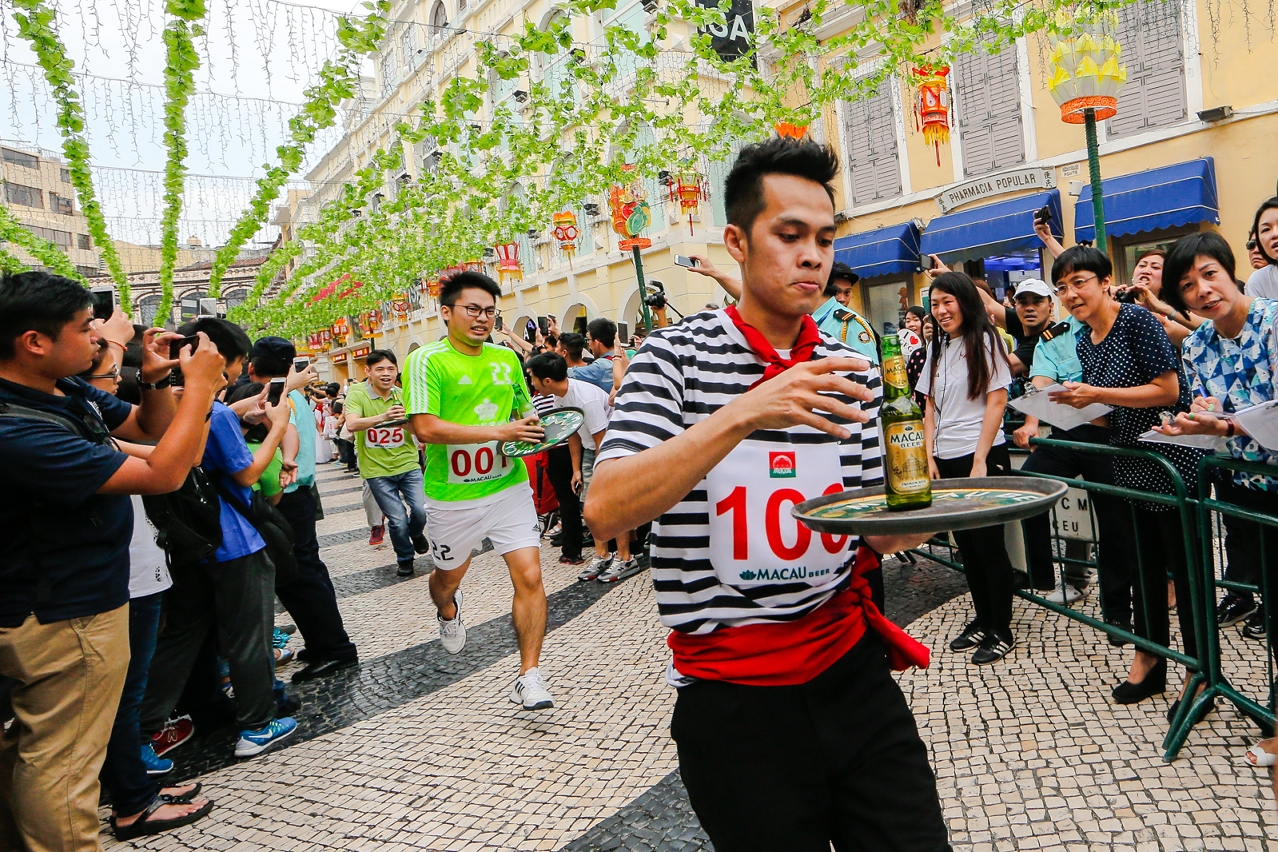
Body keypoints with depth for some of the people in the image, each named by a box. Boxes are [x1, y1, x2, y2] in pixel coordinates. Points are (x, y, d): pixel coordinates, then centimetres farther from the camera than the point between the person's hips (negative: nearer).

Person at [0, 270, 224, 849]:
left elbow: (150, 428, 13)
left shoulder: (71, 390, -1)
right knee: (61, 765, 6)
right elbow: (163, 474, -31)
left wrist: (155, 381, -8)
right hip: (63, 624, -10)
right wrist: (200, 385, -22)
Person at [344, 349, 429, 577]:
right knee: (398, 520, -4)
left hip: (407, 464, 3)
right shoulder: (357, 394, -8)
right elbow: (352, 424, -25)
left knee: (422, 510, -10)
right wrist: (383, 417, -42)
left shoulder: (403, 395, 3)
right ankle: (404, 558, 26)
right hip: (377, 469, -2)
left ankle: (416, 533, 26)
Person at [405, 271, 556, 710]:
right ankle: (448, 611, 57)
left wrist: (531, 428, -4)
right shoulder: (427, 360, -10)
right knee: (448, 576, 20)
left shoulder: (507, 358, 7)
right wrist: (499, 432, -24)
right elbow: (425, 428, -21)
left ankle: (529, 675, 4)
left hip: (508, 486, 3)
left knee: (529, 576, -9)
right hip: (452, 495, -2)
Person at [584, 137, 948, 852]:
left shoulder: (852, 371, 4)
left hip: (852, 669, 4)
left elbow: (872, 532, 10)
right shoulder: (677, 355, -9)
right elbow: (605, 512, -23)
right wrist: (745, 414, -32)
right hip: (734, 694, -3)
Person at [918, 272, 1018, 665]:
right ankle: (982, 620, 25)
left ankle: (1002, 630, 12)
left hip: (982, 455, -6)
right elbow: (930, 407, 12)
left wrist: (980, 460, -14)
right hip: (946, 459, 6)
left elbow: (997, 400, -10)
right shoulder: (937, 348, 13)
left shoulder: (984, 341, -5)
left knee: (988, 543, 0)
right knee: (966, 543, 12)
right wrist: (930, 456, 2)